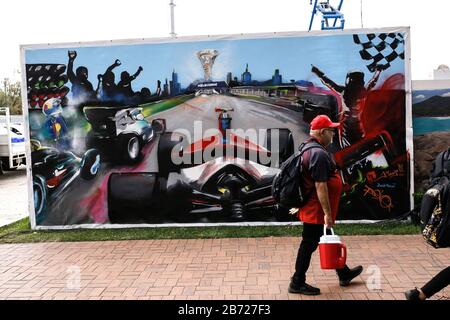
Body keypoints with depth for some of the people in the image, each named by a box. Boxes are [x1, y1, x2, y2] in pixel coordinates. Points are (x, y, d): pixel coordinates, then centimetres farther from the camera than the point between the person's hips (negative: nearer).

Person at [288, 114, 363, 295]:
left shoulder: (310, 149, 11)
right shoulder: (319, 153, -23)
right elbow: (320, 186, -27)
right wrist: (327, 213, -24)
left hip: (310, 207, 10)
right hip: (317, 210, -10)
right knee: (309, 245, 2)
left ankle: (344, 274, 38)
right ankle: (297, 284, 15)